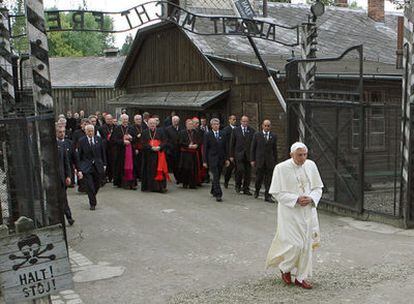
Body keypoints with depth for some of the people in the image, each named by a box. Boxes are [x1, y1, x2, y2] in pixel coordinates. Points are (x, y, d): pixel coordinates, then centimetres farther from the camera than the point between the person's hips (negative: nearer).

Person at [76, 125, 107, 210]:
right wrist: (79, 169, -8)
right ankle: (92, 203, 7)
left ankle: (92, 199, 34)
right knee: (90, 186, -5)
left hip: (98, 166, 3)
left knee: (97, 185, 9)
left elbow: (102, 152, 10)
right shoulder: (81, 141, -4)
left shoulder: (98, 139, 3)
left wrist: (104, 164, 7)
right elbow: (78, 156, -4)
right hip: (87, 167, -3)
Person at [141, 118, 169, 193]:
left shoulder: (160, 131, 8)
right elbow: (143, 144, -2)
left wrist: (159, 147, -17)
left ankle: (160, 187, -4)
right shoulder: (144, 132, 7)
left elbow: (164, 142, 1)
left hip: (159, 154, 0)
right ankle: (149, 186, 9)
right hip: (148, 155, 0)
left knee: (159, 170, -5)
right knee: (149, 170, 2)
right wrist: (151, 147, -17)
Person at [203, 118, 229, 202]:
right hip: (212, 159, -4)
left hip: (221, 159, 4)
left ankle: (213, 191, 29)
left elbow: (225, 147, 11)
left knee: (217, 176, 11)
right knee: (216, 176, -11)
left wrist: (226, 159, 6)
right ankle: (218, 194, -13)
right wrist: (204, 161, -5)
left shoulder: (223, 134, 9)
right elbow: (205, 149, -1)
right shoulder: (208, 135, -1)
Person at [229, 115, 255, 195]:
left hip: (249, 155, 2)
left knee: (248, 172, 2)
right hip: (239, 154, -2)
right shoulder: (236, 130, 5)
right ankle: (238, 185, 10)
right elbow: (232, 143, 6)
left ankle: (246, 189, 14)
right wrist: (231, 155, 2)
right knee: (240, 170, -13)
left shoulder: (252, 131, 7)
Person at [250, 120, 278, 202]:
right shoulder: (257, 135, 1)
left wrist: (275, 161, 6)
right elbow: (253, 148, 3)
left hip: (270, 161, 1)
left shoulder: (273, 136, 5)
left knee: (269, 180, 0)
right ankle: (256, 191, 32)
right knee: (259, 178, 5)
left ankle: (267, 196, 5)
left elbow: (275, 149, 8)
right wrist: (252, 160, -2)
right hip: (259, 160, -1)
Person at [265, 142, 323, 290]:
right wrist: (296, 199, -20)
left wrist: (311, 198, -13)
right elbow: (277, 193, -11)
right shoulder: (281, 168, -13)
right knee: (295, 244, -7)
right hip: (290, 212, -4)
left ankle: (301, 277, 22)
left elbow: (318, 188, 7)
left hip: (308, 211, 5)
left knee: (306, 245, 8)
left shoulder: (311, 165, 0)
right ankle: (285, 268, 23)